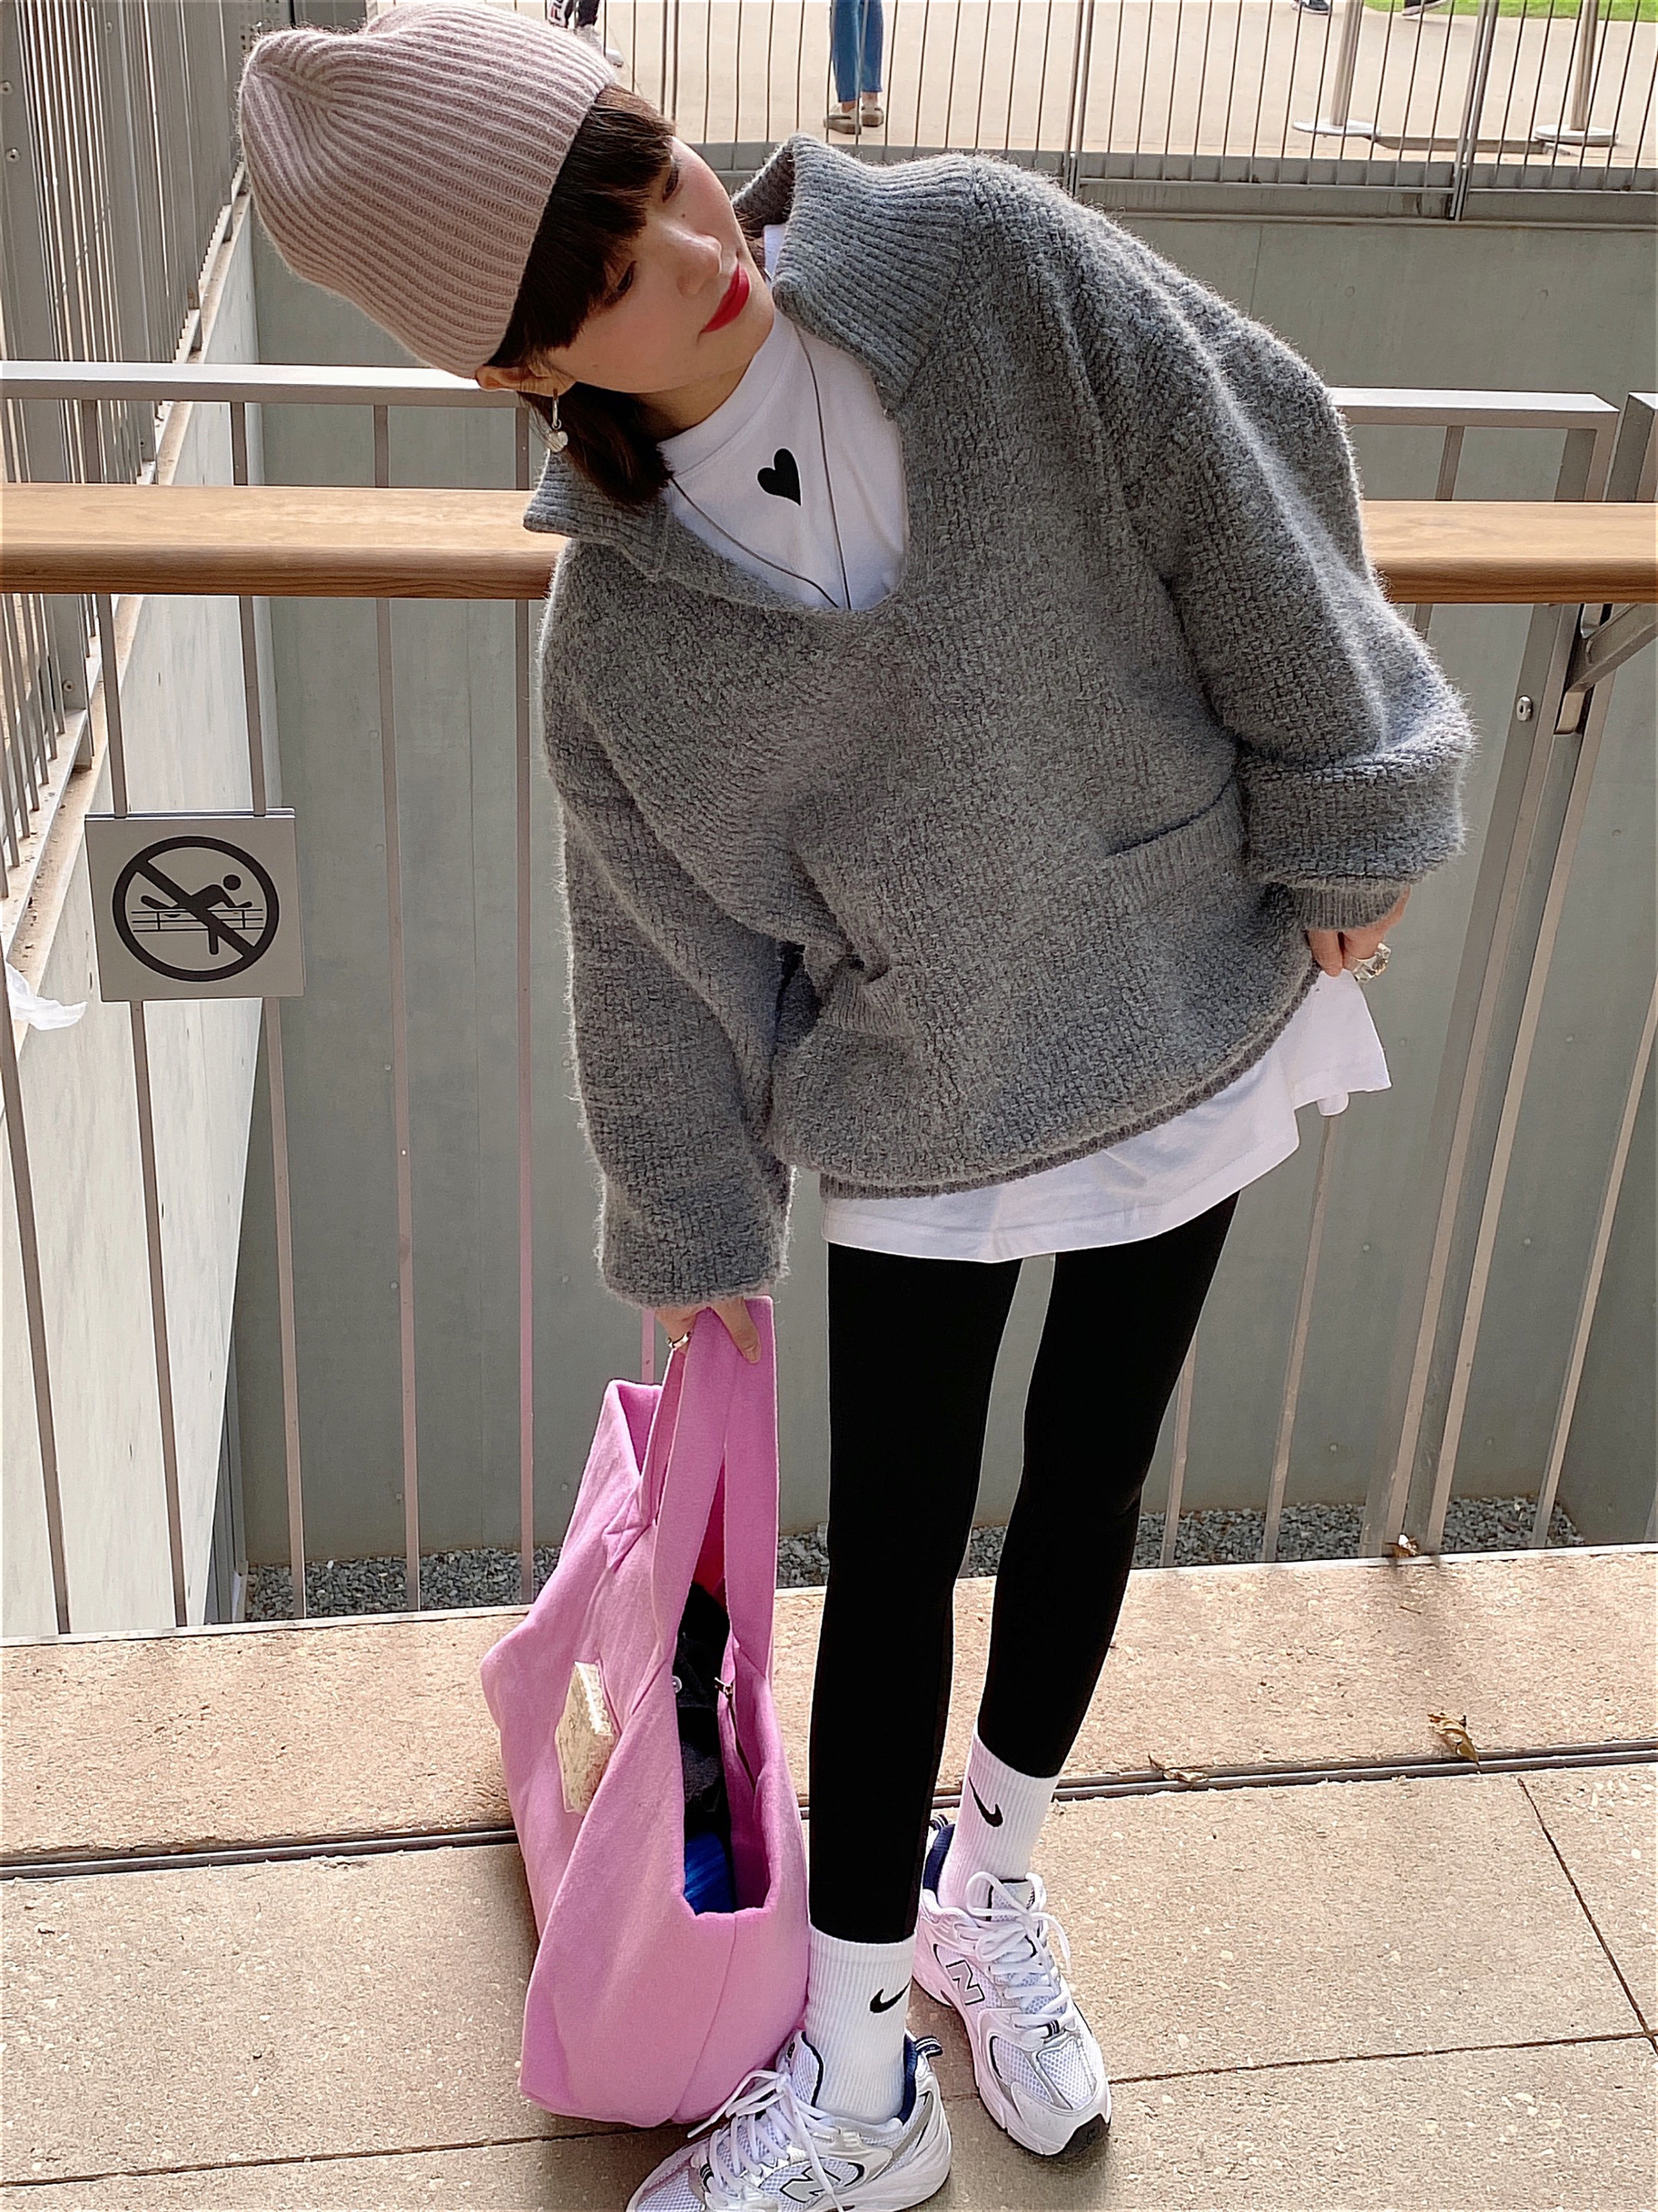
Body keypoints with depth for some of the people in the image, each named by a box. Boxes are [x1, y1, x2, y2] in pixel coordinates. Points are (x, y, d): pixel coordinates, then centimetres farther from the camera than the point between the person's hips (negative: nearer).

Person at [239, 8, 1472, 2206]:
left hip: (1192, 1016, 1)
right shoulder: (616, 643, -15)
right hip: (917, 1123, -1)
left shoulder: (994, 265, -17)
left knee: (1087, 1487, 16)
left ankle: (992, 1881, 43)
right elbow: (668, 967, -3)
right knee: (892, 1555, 5)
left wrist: (1344, 814, -6)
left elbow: (1256, 476, -9)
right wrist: (695, 1229, 7)